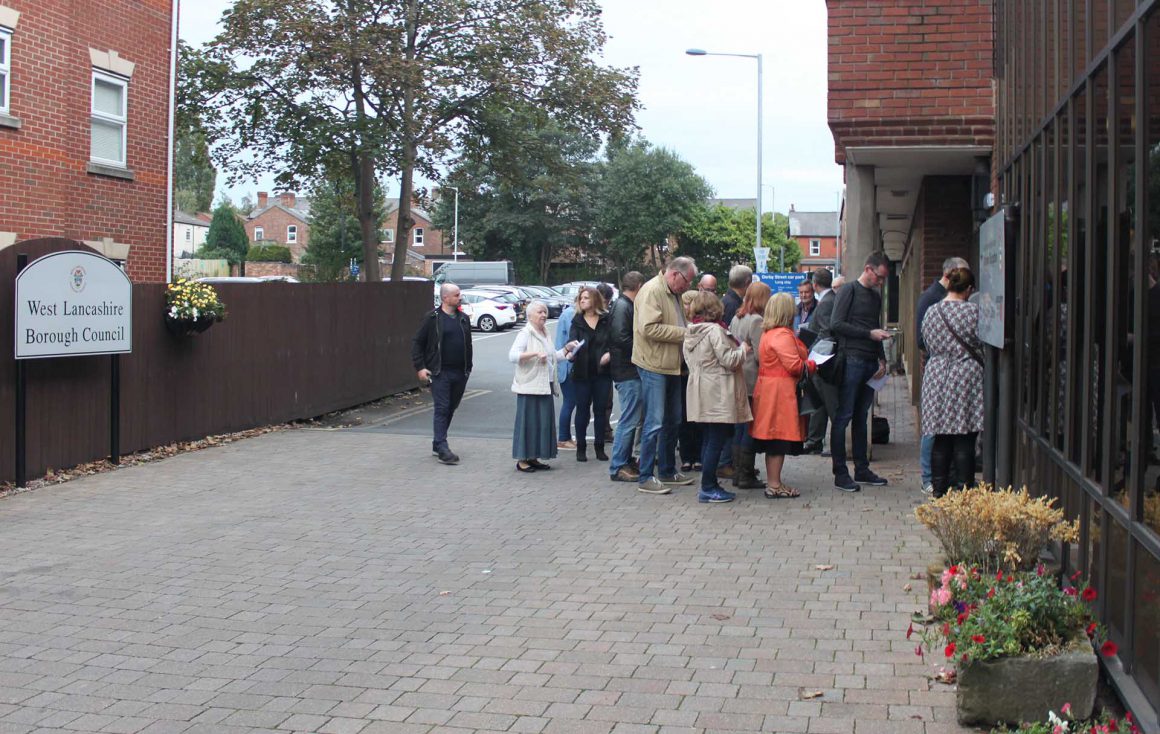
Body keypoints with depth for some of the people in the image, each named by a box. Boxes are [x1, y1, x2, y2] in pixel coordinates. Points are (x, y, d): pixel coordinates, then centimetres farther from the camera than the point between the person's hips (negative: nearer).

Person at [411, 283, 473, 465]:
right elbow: (417, 342, -1)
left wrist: (468, 368, 13)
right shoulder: (433, 318, -5)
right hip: (440, 373, -6)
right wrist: (420, 367, -8)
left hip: (460, 373, 6)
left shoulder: (463, 319, 11)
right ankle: (442, 449, -10)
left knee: (451, 409, 12)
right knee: (442, 409, -9)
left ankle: (437, 443, 25)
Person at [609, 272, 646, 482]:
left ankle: (626, 461, 24)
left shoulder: (625, 305, 16)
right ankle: (618, 467, -4)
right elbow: (620, 337, -25)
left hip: (629, 371, 10)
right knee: (629, 420, -7)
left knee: (630, 419, 16)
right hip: (628, 371, -10)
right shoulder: (622, 306, -14)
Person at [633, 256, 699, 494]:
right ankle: (646, 478, -2)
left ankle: (667, 471, 26)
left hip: (671, 367, 10)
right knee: (654, 423, -8)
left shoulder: (673, 294, 15)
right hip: (654, 366, -10)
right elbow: (649, 328, -25)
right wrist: (683, 333, -20)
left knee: (672, 422, 15)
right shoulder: (652, 291, -14)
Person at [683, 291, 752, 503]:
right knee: (716, 442, -5)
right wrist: (742, 350, 2)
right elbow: (729, 361, -16)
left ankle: (710, 485, 18)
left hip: (700, 394, 9)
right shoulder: (715, 330, -14)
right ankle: (708, 488, -4)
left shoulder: (690, 334, 12)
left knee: (708, 441, 13)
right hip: (717, 396, -9)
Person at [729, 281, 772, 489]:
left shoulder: (736, 319, 8)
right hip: (752, 381, -8)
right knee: (751, 428, -1)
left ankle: (738, 473, 20)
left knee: (740, 427, 14)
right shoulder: (756, 321, -15)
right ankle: (746, 476, 2)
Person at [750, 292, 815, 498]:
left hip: (767, 387, 10)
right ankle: (774, 485, -2)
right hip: (780, 391, -10)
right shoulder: (783, 335, -17)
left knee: (773, 440, 13)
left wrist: (807, 362, 13)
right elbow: (794, 365, -20)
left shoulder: (768, 333, 14)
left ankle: (773, 482, 19)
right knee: (780, 438, -5)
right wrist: (812, 365, -3)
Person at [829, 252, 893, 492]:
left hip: (870, 363, 8)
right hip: (851, 361, -7)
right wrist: (869, 334, -13)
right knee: (844, 417, -5)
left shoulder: (876, 297, 20)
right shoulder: (849, 291, -4)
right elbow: (836, 324, -12)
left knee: (861, 418, 12)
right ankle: (840, 474, -3)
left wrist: (882, 359, 13)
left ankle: (862, 469, 17)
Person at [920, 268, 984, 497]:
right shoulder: (973, 311, -9)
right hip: (966, 377, -4)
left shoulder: (932, 311, 4)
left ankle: (939, 490, 13)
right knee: (964, 441, -1)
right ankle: (963, 490, 1)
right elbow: (982, 347, -3)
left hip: (936, 378, 4)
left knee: (941, 440, 9)